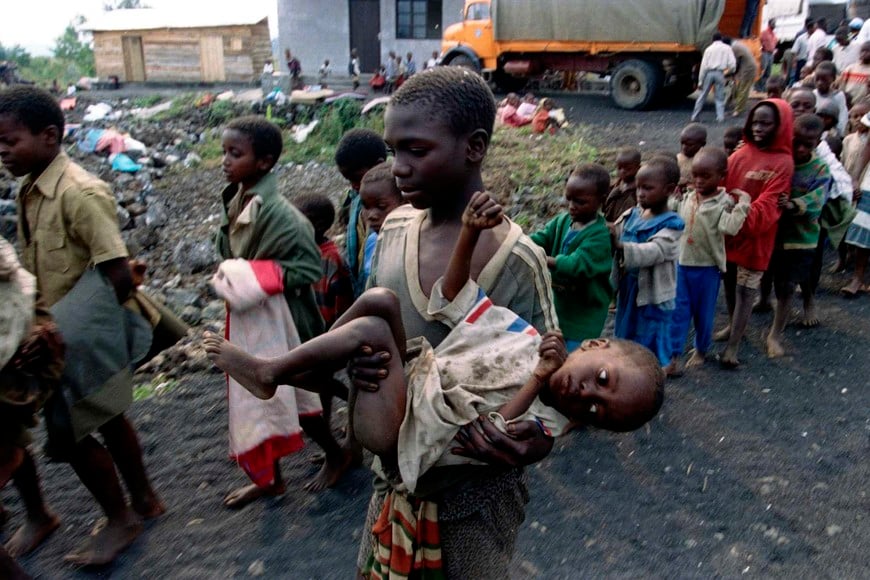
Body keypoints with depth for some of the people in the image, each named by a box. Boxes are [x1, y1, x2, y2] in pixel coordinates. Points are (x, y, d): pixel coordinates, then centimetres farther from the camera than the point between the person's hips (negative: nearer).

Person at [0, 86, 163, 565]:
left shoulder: (80, 193, -22)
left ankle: (120, 520, 25)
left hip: (80, 339, -8)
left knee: (72, 432, 4)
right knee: (106, 418, 19)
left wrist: (80, 326, -15)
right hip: (59, 333, 8)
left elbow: (120, 277, -24)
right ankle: (143, 500, 38)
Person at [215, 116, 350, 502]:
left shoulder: (277, 212, -24)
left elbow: (308, 267, -22)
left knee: (289, 393, 7)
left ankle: (337, 456, 32)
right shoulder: (235, 200, 1)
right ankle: (270, 478, 34)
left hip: (275, 316, -8)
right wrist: (228, 278, -2)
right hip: (246, 315, 8)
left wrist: (255, 278, -26)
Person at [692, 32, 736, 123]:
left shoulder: (709, 49, 7)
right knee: (719, 97, 8)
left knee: (702, 95, 6)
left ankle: (694, 116, 5)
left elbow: (704, 66, 1)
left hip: (709, 73, 0)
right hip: (720, 74, 0)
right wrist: (728, 71, 19)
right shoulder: (726, 48, 7)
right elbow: (732, 63, -1)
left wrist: (701, 80, 3)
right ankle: (720, 117, -1)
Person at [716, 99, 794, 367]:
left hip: (754, 237, -5)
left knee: (746, 289, 3)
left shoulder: (783, 162, -11)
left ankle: (733, 347, 8)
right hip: (728, 232, 5)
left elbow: (767, 207, -18)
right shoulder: (741, 154, 3)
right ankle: (732, 326, 40)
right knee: (729, 283, 18)